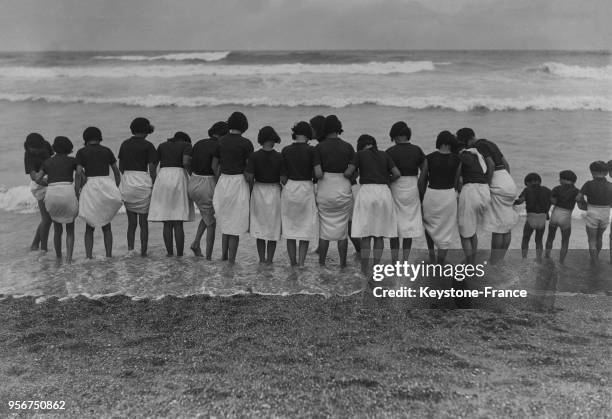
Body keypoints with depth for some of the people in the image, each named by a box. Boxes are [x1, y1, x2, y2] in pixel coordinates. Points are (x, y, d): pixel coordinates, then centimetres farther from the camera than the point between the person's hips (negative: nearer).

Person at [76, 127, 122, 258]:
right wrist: (117, 189, 17)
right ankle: (109, 255, 7)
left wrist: (81, 187, 3)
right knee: (106, 226, 12)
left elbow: (79, 172, -8)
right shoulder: (107, 151, 11)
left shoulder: (81, 152, 4)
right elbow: (117, 172, 9)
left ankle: (89, 256, 0)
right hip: (107, 185, 2)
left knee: (90, 227, 9)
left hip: (90, 186, -1)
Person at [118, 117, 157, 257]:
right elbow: (152, 168, -9)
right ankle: (143, 252, 7)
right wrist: (154, 185, -2)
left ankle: (130, 249, 5)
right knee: (143, 222, 5)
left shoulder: (124, 144, 9)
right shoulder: (148, 145, -6)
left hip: (126, 183, 4)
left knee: (131, 222, 11)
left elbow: (120, 167, 13)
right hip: (143, 183, -4)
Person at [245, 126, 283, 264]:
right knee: (273, 228, 10)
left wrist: (252, 186, 6)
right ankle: (269, 260, 13)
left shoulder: (254, 156, -9)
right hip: (275, 192, 0)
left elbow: (248, 177, -13)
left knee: (259, 227, 13)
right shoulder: (279, 157, -9)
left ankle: (262, 259, 15)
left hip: (258, 192, 1)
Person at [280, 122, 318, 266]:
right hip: (306, 189, -2)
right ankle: (301, 263, 4)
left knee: (290, 229, 12)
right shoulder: (311, 150, -8)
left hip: (289, 189, 2)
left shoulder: (286, 150, -2)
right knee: (305, 230, 8)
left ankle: (293, 263, 17)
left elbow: (282, 178, -2)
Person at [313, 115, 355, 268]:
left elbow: (318, 174, -12)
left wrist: (325, 175, 8)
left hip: (325, 190, -1)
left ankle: (321, 263, 15)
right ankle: (342, 264, 16)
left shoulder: (319, 148, -6)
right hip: (343, 189, 1)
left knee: (324, 228, 10)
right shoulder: (348, 147, -2)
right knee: (342, 228, 11)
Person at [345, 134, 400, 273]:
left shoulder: (360, 154, 4)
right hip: (384, 192, 3)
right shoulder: (384, 155, 12)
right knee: (379, 235, 9)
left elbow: (347, 173, -5)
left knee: (366, 235, 2)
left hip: (367, 191, -3)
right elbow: (397, 174, 6)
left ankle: (364, 270, 1)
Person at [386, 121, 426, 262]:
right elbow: (424, 170, 0)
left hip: (395, 189, -2)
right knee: (409, 224, 10)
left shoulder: (390, 152, -7)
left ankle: (395, 260, 7)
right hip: (412, 189, 2)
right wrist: (418, 187, 5)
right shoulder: (417, 150, 3)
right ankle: (405, 260, 11)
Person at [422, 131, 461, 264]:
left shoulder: (429, 158, -5)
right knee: (445, 232, 9)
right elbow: (456, 181, 4)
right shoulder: (457, 159, -1)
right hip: (449, 195, 0)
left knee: (428, 223, 29)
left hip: (431, 194, 0)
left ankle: (431, 253, 22)